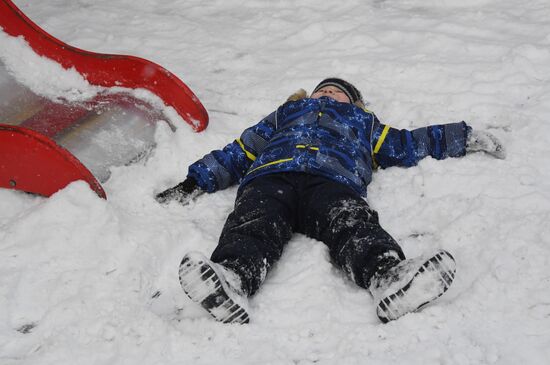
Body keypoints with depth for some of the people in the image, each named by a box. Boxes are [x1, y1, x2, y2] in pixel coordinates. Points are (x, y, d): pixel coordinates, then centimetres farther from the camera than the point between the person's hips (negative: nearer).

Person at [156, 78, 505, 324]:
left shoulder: (363, 122, 43)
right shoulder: (284, 115, 42)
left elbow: (407, 144, 42)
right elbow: (238, 153, 36)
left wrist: (465, 137, 37)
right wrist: (195, 182, 24)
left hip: (333, 182, 0)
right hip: (270, 177, 1)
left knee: (354, 226, -34)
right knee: (254, 225, -34)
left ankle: (390, 278, -62)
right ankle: (231, 280, -61)